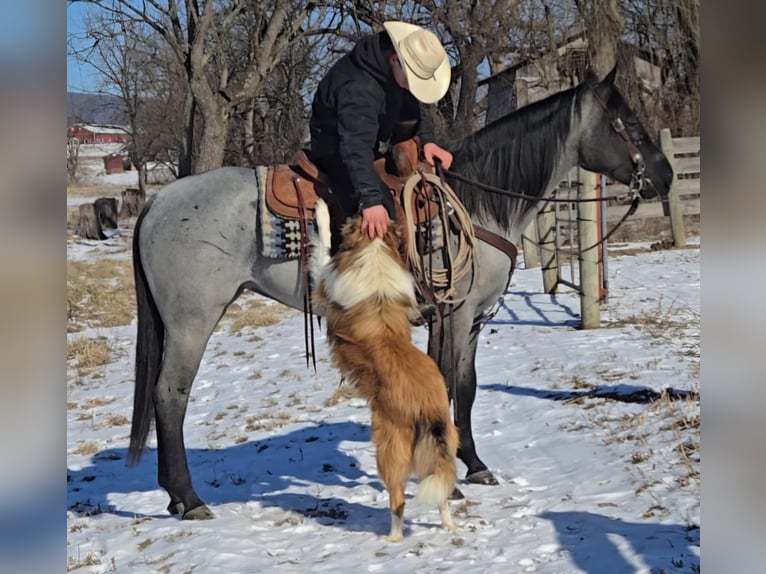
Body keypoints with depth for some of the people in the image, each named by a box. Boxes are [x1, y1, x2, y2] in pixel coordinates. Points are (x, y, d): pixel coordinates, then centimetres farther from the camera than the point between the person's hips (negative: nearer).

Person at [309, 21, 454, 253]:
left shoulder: (399, 70, -12)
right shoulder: (357, 88, -38)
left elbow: (413, 101, 6)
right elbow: (356, 147, -49)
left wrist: (426, 139, -13)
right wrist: (371, 200, -60)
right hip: (336, 149, -9)